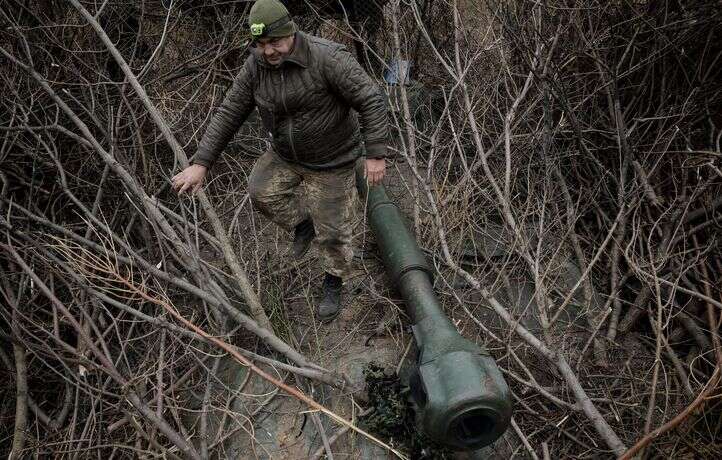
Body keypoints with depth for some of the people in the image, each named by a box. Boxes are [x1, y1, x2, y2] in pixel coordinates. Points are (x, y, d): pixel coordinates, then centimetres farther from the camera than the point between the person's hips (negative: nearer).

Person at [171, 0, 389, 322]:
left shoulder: (327, 58, -31)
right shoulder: (256, 65, -13)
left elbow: (370, 100, -27)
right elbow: (229, 114, -9)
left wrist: (375, 154, -28)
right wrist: (201, 164, -12)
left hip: (331, 160, -5)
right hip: (286, 154, 5)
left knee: (331, 229, 3)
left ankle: (334, 285, 30)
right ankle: (302, 223, 31)